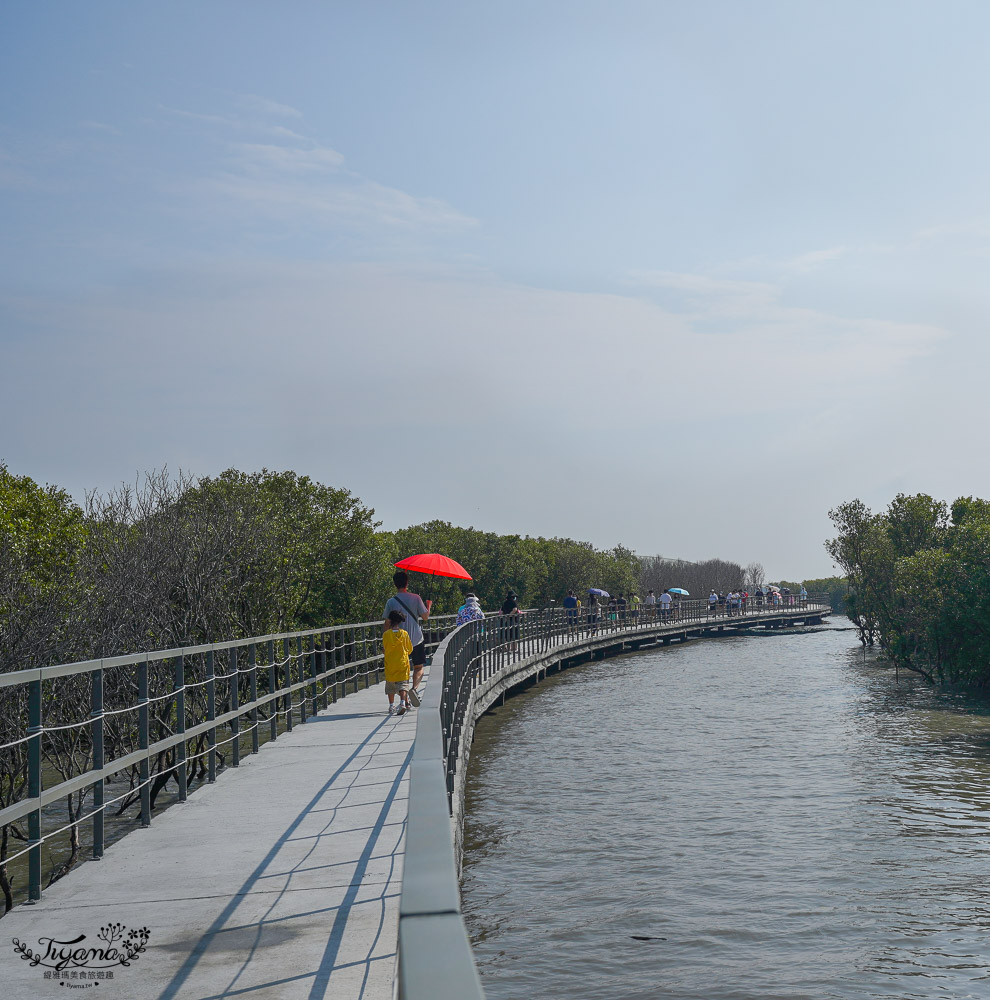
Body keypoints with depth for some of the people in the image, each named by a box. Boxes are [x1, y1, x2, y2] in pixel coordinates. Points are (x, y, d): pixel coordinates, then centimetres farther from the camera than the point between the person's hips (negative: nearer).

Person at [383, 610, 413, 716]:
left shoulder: (386, 634, -7)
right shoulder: (404, 633, -6)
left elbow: (384, 649, 2)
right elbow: (410, 649, 3)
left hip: (389, 664, 0)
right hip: (402, 663, 0)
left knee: (390, 686, 13)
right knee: (403, 684, 0)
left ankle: (391, 706, 14)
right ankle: (403, 703, -19)